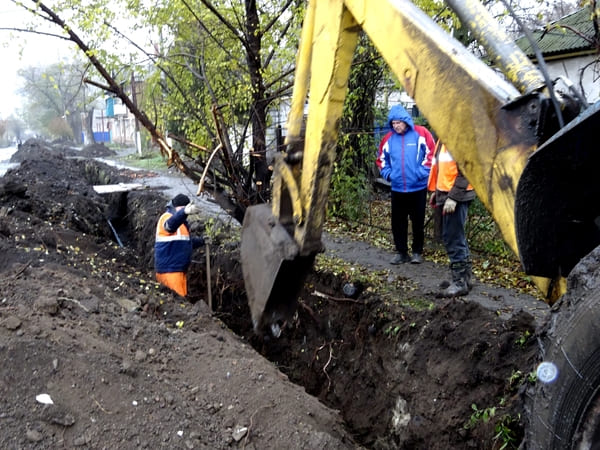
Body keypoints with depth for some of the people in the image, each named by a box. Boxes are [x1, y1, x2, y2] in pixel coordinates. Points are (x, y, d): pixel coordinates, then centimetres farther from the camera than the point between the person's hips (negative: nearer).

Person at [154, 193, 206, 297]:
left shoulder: (181, 222, 17)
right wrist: (184, 212, -58)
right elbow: (170, 224, -39)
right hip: (169, 269, -9)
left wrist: (202, 241, 21)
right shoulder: (167, 217, -11)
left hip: (179, 269, 9)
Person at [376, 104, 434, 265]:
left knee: (418, 222, 6)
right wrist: (388, 174, 2)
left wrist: (421, 173, -12)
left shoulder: (421, 134, -7)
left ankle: (417, 252, 20)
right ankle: (401, 252, 19)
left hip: (418, 188, -3)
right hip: (397, 189, 3)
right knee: (397, 222, 7)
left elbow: (431, 155, -6)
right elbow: (381, 159, 15)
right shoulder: (388, 138, 3)